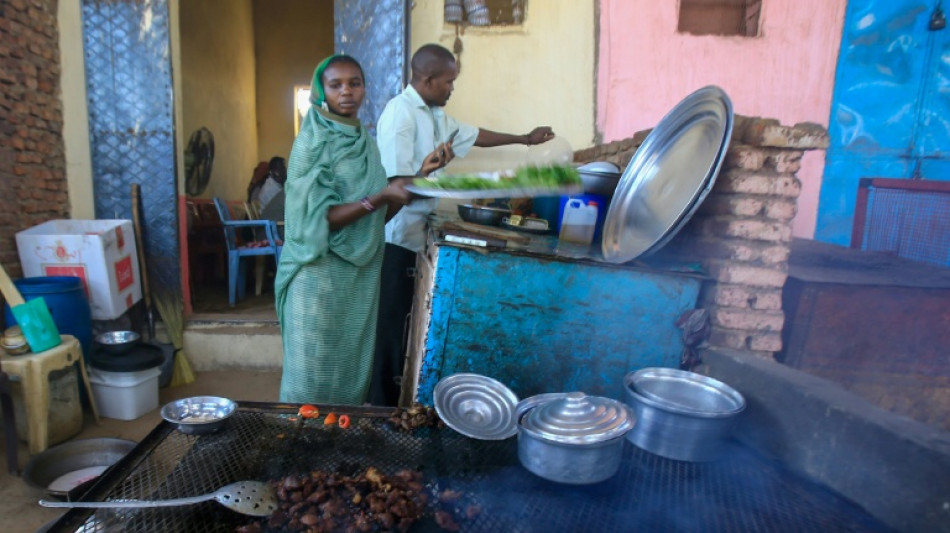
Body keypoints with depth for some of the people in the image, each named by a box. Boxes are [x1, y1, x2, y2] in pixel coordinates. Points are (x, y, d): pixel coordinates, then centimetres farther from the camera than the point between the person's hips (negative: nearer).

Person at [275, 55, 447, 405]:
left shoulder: (365, 142, 10)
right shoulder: (312, 143, -9)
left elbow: (378, 216, 9)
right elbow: (316, 219, -17)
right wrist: (380, 197, -23)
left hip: (362, 274, 6)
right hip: (321, 274, -6)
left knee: (353, 370, 14)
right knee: (313, 375, 4)